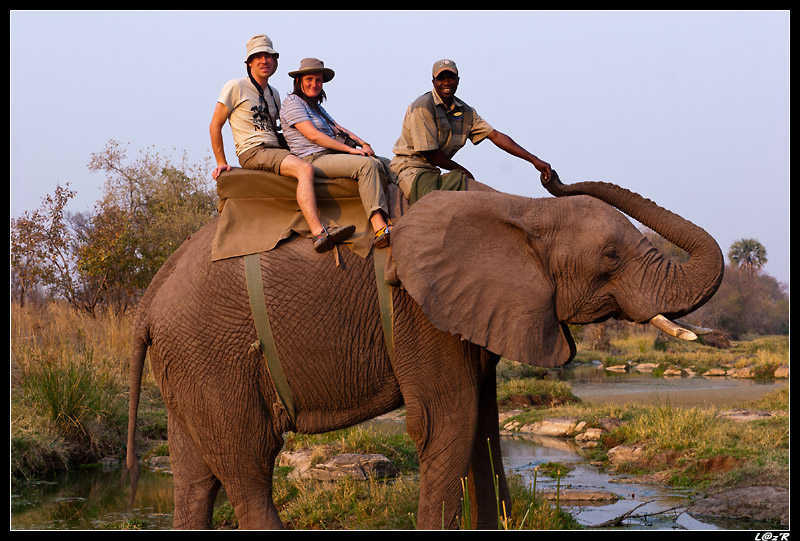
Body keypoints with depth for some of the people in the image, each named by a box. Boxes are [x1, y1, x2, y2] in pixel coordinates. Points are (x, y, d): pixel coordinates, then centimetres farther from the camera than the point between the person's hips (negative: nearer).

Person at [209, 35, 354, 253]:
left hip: (275, 151, 8)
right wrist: (221, 162, -3)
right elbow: (215, 126, 0)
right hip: (253, 152, -8)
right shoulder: (236, 87, -1)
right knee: (305, 169, -31)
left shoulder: (273, 94, 21)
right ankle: (318, 233, -43)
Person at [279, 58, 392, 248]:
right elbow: (313, 135, -12)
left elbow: (338, 129, 22)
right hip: (313, 160, -9)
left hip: (332, 155, 9)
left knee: (380, 164, -11)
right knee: (366, 165, -27)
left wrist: (362, 143, 2)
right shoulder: (292, 102, -2)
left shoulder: (316, 105, 28)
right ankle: (379, 229, -36)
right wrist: (350, 149, -13)